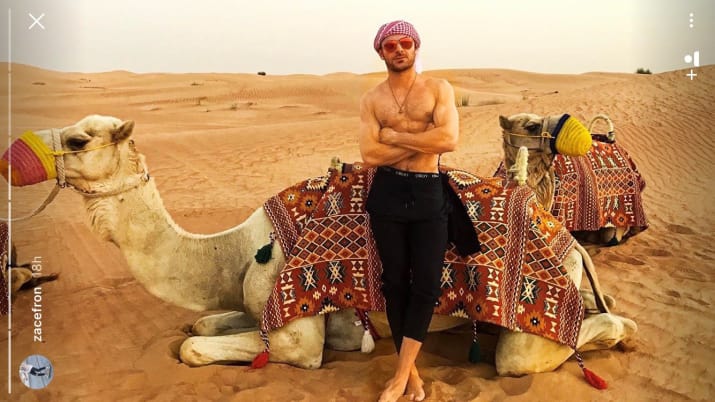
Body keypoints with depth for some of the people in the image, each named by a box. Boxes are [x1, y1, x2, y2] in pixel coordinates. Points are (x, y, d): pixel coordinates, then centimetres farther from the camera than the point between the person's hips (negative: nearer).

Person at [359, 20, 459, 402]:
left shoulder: (438, 89, 2)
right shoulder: (371, 99, 5)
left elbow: (449, 140, -15)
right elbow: (370, 154, -8)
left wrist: (394, 134, -10)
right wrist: (422, 141, -10)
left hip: (428, 193, -1)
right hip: (387, 193, 1)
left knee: (426, 285, -3)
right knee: (395, 282, 7)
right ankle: (410, 370, 23)